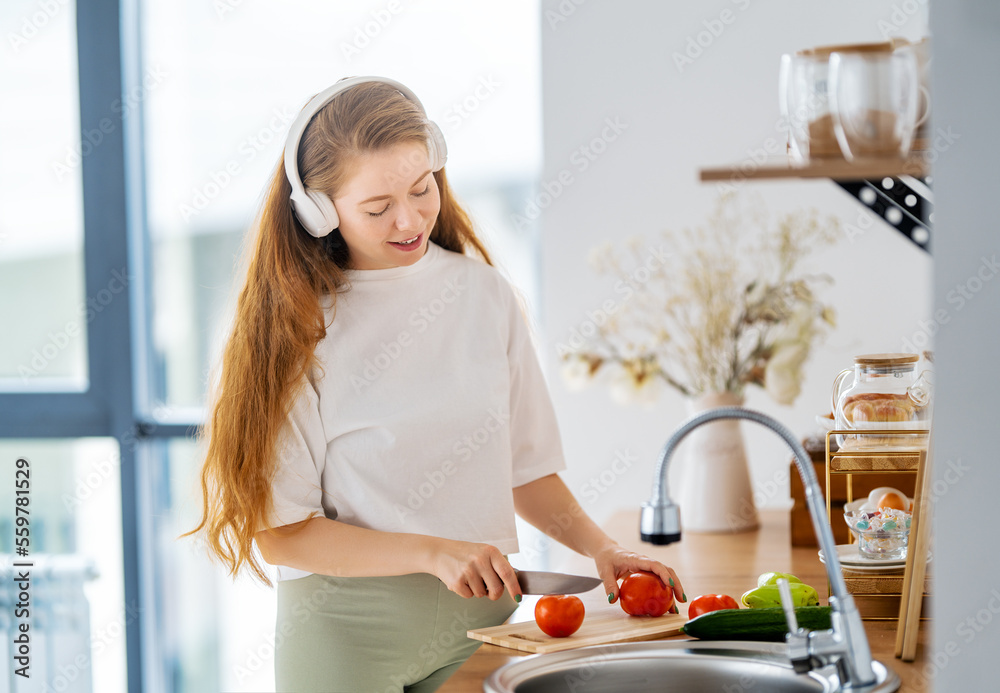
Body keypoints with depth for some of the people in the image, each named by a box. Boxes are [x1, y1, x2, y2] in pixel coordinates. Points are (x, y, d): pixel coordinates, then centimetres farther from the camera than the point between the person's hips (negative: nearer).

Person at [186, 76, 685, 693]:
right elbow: (281, 532, -9)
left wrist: (600, 548, -4)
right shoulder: (298, 323, -7)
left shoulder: (485, 294, 5)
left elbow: (526, 467, 12)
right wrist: (435, 553, -18)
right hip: (346, 630, -3)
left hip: (479, 618, 3)